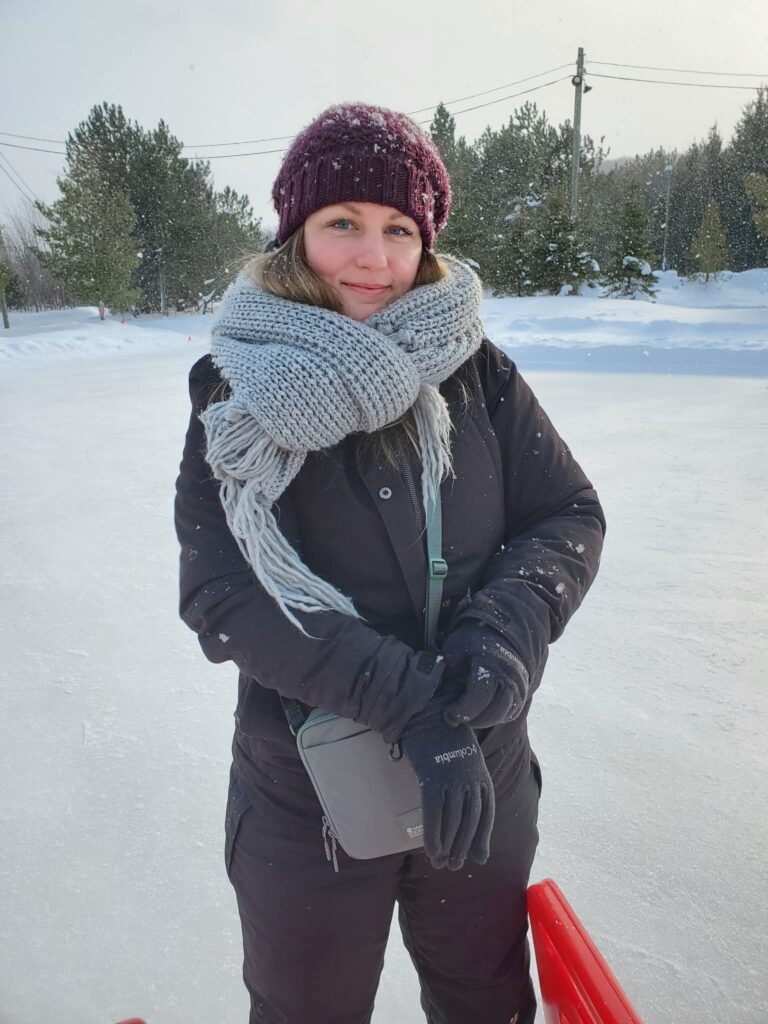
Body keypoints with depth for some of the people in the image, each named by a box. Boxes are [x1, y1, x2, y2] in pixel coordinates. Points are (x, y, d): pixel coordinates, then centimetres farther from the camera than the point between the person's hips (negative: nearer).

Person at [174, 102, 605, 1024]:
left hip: (485, 781, 2)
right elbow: (220, 591, -17)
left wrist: (505, 630, -23)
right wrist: (409, 698, -25)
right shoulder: (240, 390, -10)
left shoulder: (474, 369, -7)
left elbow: (570, 515, -3)